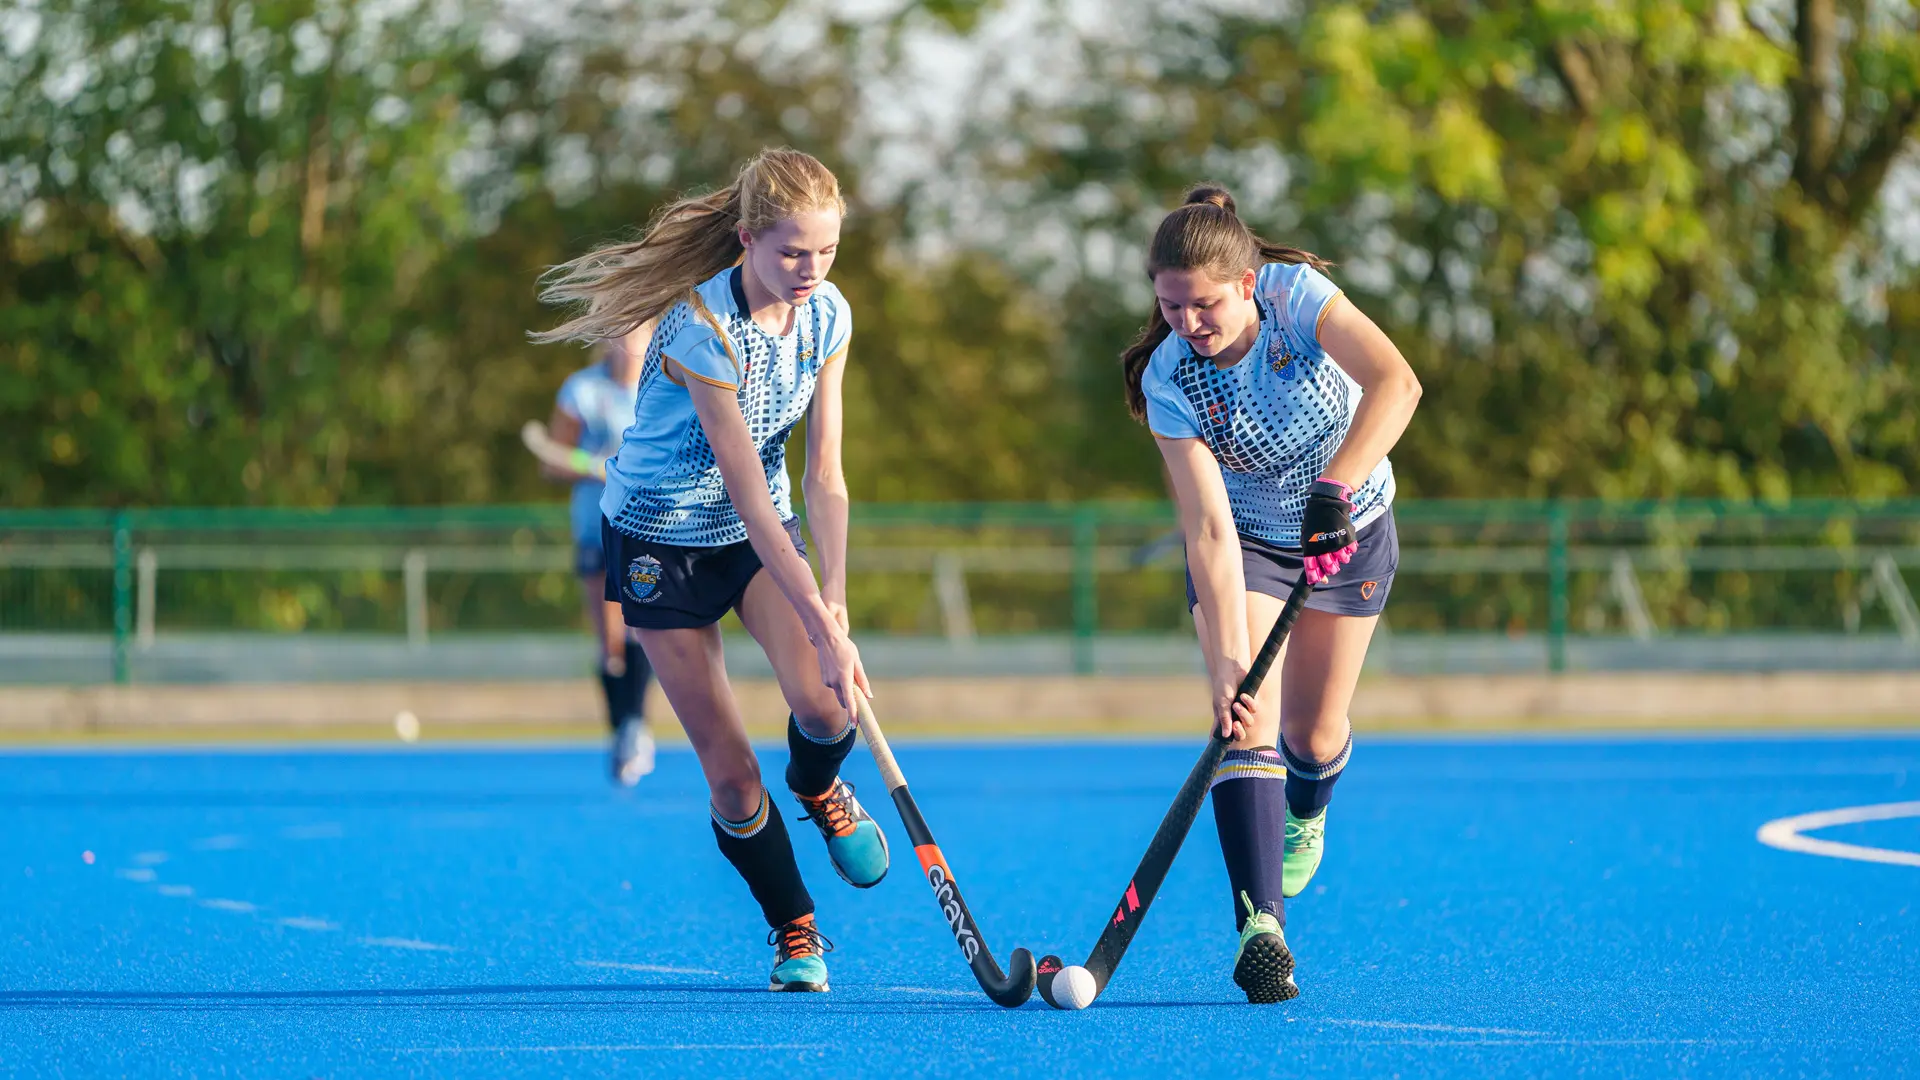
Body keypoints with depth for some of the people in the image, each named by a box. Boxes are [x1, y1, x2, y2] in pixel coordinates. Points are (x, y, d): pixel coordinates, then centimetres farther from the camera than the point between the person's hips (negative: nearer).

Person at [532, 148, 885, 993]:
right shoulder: (703, 330, -31)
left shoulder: (829, 316, -11)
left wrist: (834, 599, -22)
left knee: (824, 706, -22)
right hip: (661, 542, -4)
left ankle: (818, 789, 15)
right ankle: (794, 933, 18)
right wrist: (823, 627, -34)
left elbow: (823, 477, -9)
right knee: (729, 774, -5)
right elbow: (751, 498, -32)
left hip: (761, 534, 4)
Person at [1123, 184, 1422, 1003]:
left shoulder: (1296, 296, -27)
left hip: (1351, 528, 1)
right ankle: (1260, 928, -28)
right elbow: (1208, 530, -30)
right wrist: (1226, 661, -39)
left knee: (1313, 736, 7)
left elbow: (1395, 383, -42)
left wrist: (1335, 485, -54)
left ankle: (1306, 812, 45)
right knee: (1248, 720, -21)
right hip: (1247, 541, -1)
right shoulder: (1168, 382, -26)